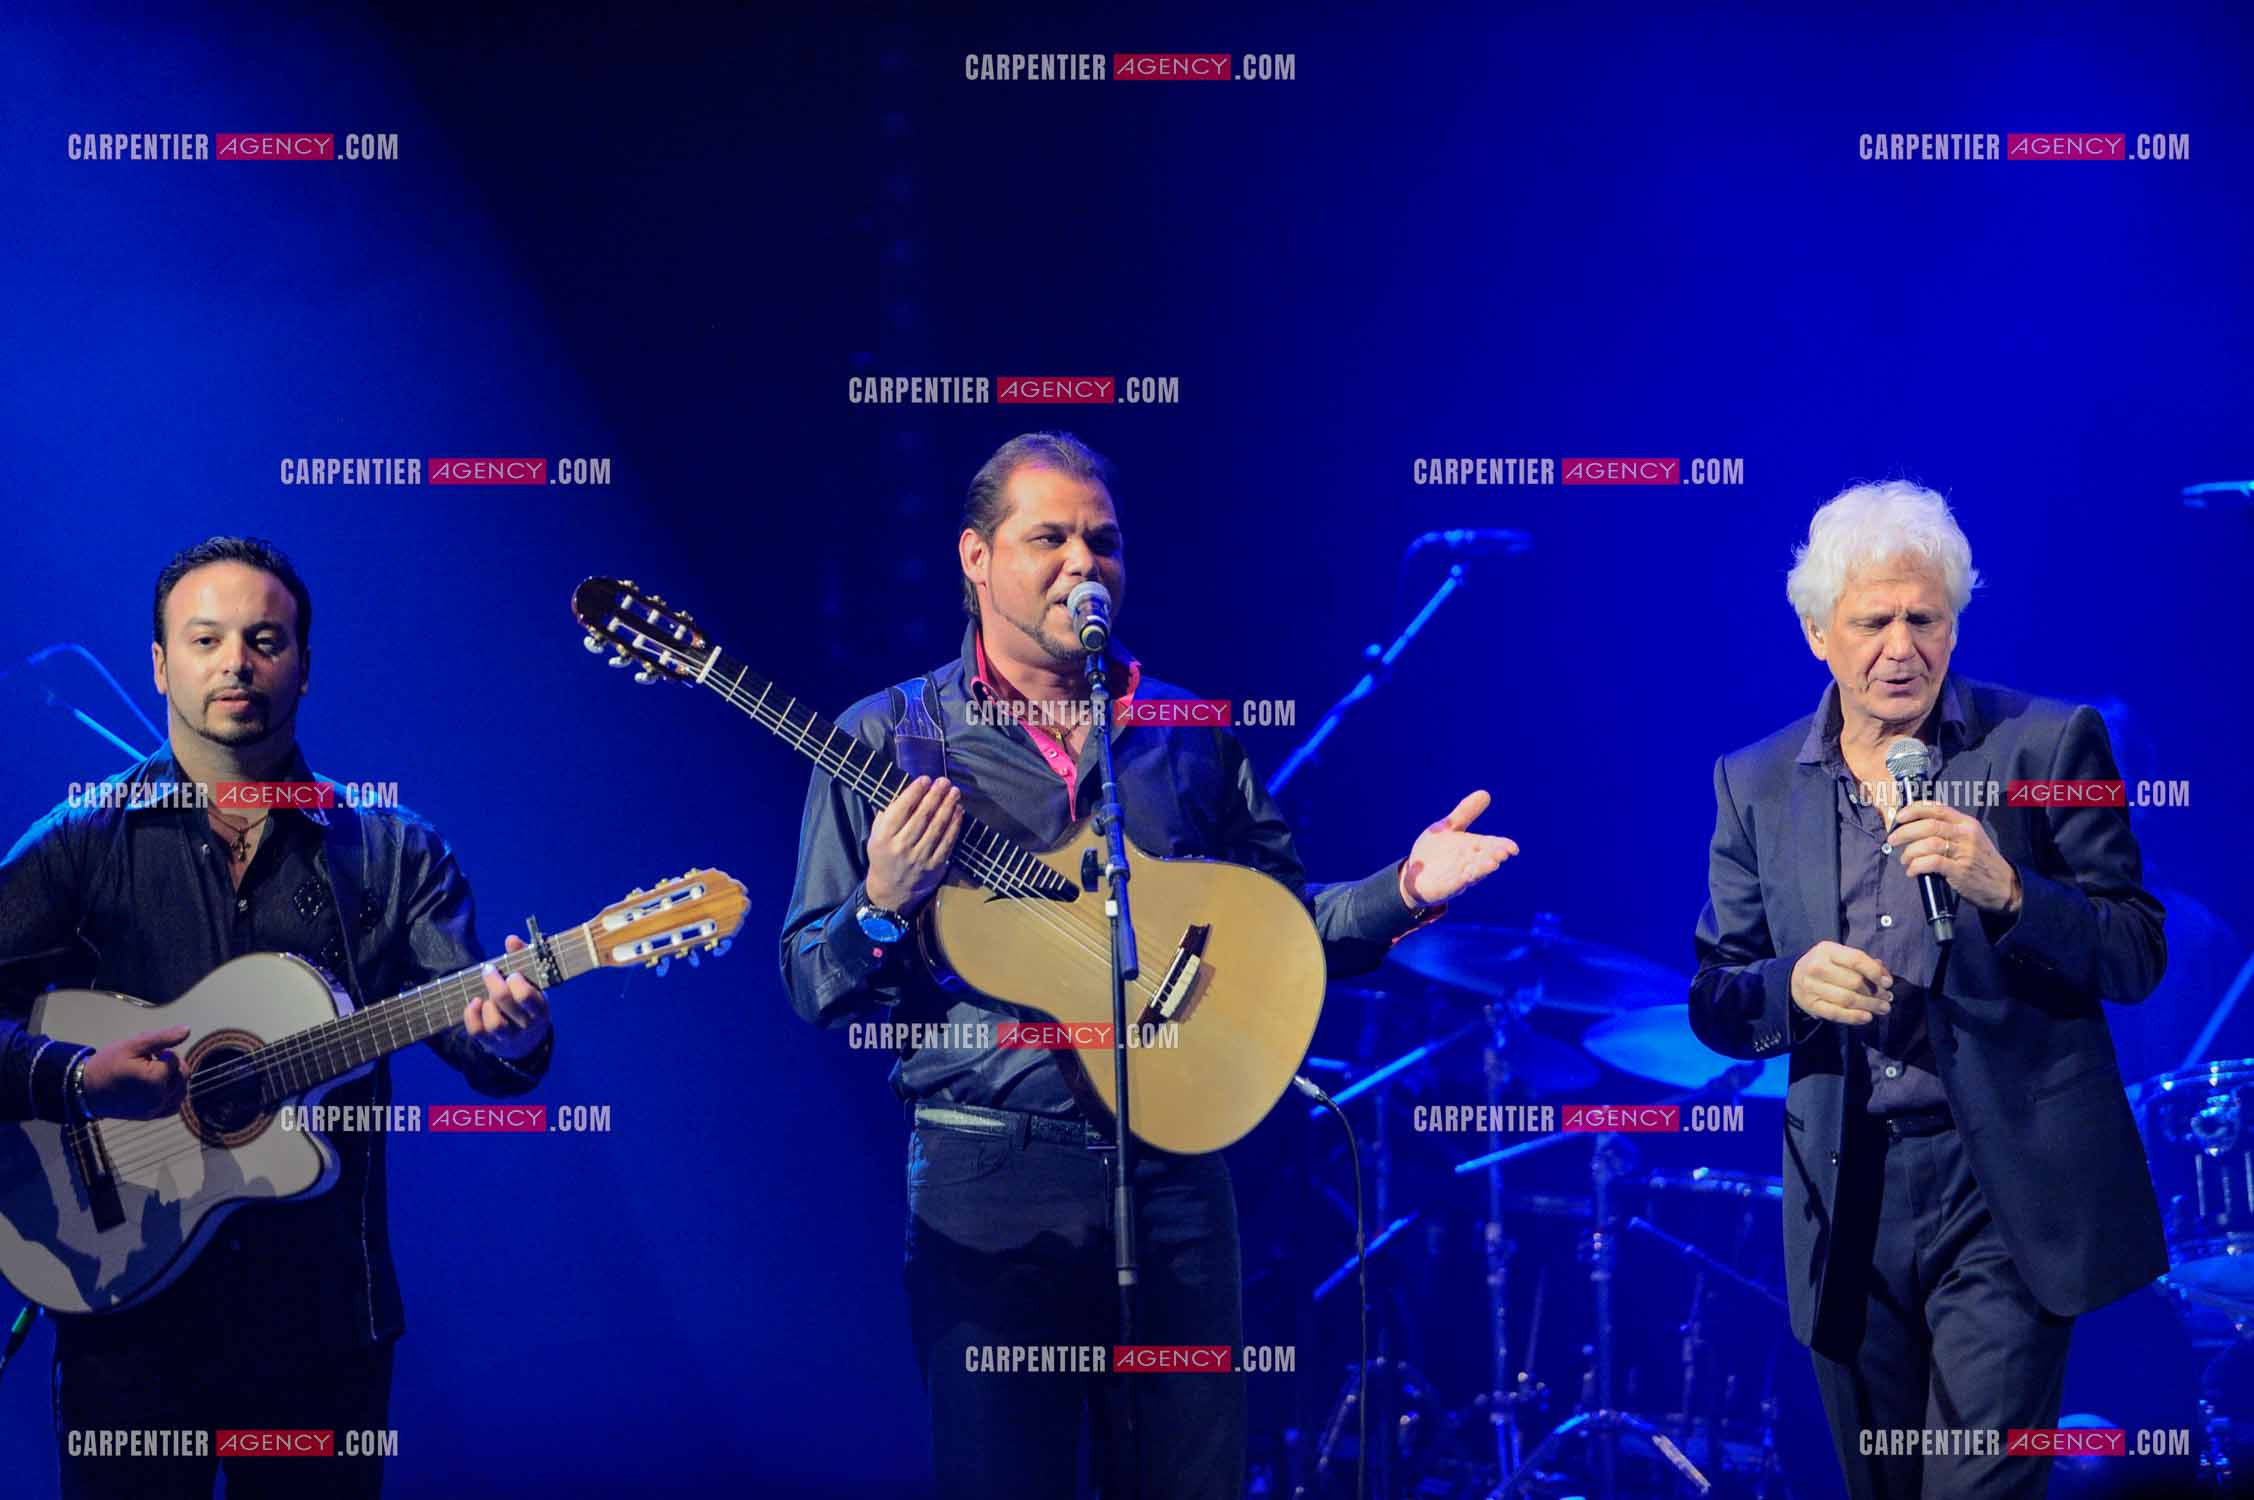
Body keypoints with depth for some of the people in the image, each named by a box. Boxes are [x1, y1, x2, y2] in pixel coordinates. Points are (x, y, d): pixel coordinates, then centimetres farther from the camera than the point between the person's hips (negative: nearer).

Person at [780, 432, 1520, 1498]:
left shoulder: (1191, 736, 11)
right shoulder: (886, 738, 1)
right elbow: (813, 986, 0)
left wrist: (1400, 893, -1)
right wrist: (884, 909, -20)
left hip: (1173, 1168, 3)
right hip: (989, 1178, -3)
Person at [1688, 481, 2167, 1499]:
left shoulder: (2046, 744, -2)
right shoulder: (1755, 785, 7)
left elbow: (2139, 958, -3)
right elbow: (1714, 1004, 8)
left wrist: (2006, 890, -20)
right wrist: (1791, 986, -14)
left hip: (2006, 1194, -3)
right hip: (1849, 1204, 4)